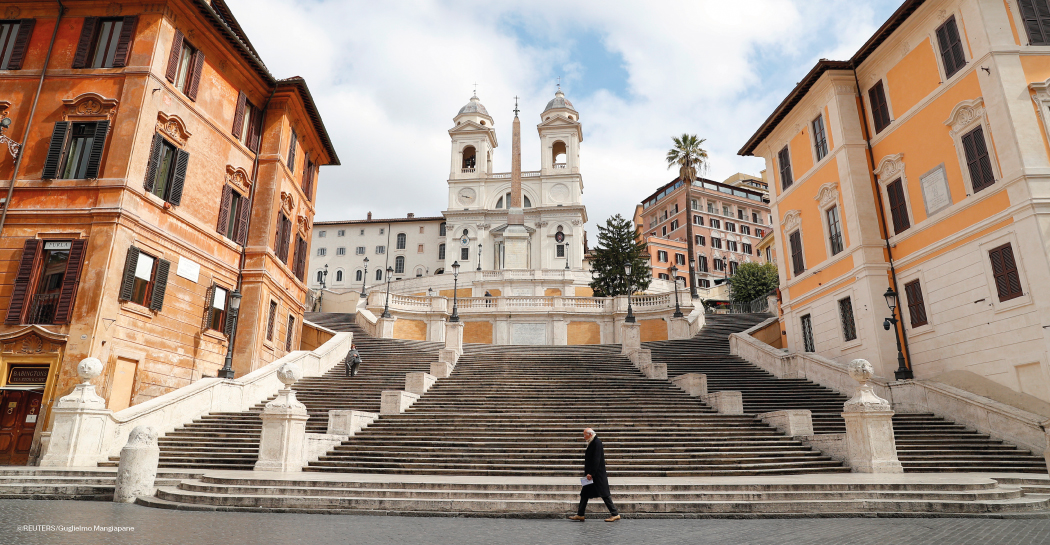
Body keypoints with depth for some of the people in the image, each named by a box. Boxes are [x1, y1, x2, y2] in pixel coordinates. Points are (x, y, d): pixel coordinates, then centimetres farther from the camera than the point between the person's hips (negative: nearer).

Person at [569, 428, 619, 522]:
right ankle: (580, 515, 17)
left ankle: (615, 514, 6)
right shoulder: (592, 443, 12)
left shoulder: (597, 443, -17)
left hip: (597, 475, -10)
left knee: (604, 494, -3)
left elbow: (596, 460, -23)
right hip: (592, 475, 10)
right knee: (584, 494, 11)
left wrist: (591, 473, -23)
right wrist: (588, 473, 16)